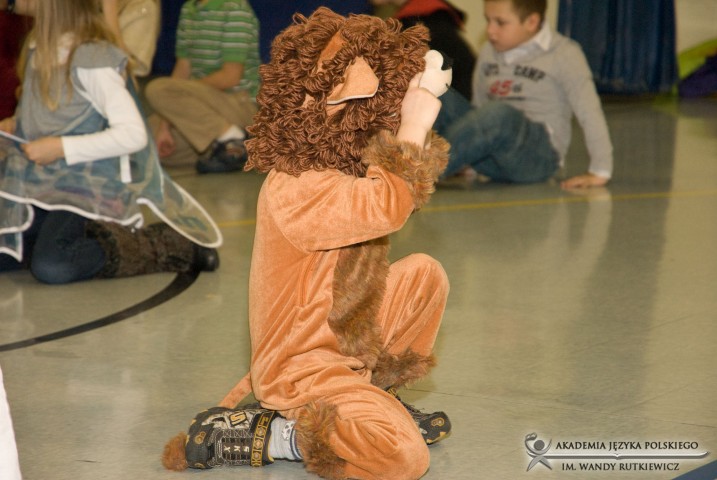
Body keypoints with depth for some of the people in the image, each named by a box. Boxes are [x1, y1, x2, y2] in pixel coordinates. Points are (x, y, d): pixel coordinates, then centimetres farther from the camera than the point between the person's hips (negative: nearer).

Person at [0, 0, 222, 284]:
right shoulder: (39, 51, 9)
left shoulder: (92, 60, -17)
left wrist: (60, 148, -22)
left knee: (51, 267, -29)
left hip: (87, 189, -8)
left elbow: (133, 134, -23)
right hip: (43, 186, 8)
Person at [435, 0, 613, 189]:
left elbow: (589, 112, -8)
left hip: (538, 157, -5)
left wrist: (600, 172, -12)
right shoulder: (488, 53, 13)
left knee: (499, 113, -38)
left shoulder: (563, 54, -4)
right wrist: (467, 160, 19)